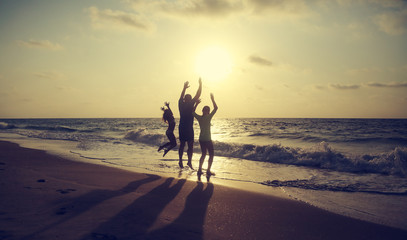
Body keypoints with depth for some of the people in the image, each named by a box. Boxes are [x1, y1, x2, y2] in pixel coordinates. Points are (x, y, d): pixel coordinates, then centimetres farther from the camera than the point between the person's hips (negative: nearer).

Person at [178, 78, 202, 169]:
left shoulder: (181, 104, 4)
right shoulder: (190, 104, -10)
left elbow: (181, 97, 23)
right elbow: (197, 95, -7)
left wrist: (184, 88, 34)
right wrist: (200, 85, 2)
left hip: (181, 127, 6)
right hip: (189, 128, -6)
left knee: (182, 145, 11)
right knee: (190, 145, -2)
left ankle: (180, 161, 12)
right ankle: (189, 161, -10)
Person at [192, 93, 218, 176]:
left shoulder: (199, 117, 0)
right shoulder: (208, 117, -14)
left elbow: (193, 112, 19)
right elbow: (216, 108, -9)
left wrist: (196, 103, 16)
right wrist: (212, 99, -1)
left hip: (201, 139, 6)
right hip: (207, 139, -6)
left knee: (203, 154, 19)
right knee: (211, 155, 7)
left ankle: (199, 170, 16)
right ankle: (208, 171, 3)